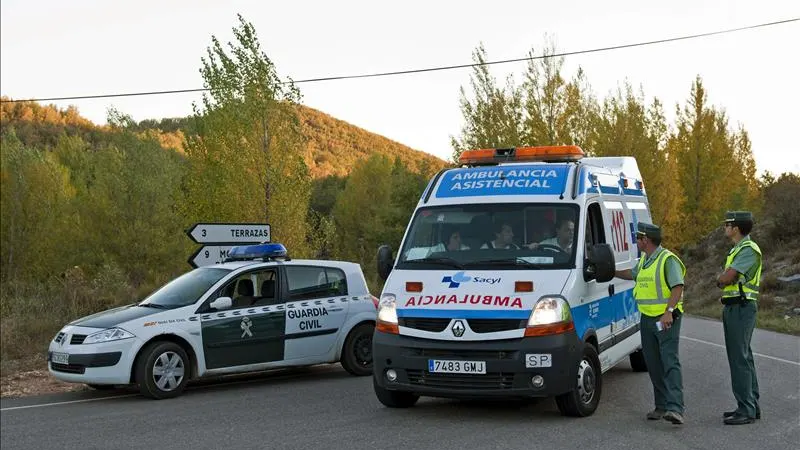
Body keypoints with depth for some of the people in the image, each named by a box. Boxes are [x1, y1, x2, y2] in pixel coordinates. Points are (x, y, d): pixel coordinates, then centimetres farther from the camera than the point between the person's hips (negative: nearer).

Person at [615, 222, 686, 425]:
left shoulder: (668, 260, -11)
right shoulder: (644, 260, 16)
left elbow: (678, 288, -19)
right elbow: (632, 273, 38)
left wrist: (668, 312, -28)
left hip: (666, 319, -9)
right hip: (647, 319, 9)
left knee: (670, 362, -15)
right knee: (653, 364, 9)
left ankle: (675, 408, -24)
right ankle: (661, 406, 15)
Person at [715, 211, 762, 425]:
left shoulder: (749, 250, -15)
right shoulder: (737, 249, 19)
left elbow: (726, 278, -21)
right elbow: (724, 280, 17)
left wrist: (721, 278, 1)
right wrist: (724, 279, -5)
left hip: (741, 308, -10)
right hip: (732, 307, 10)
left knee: (739, 358, -10)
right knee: (743, 357, 13)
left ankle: (746, 410, -8)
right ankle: (752, 406, 21)